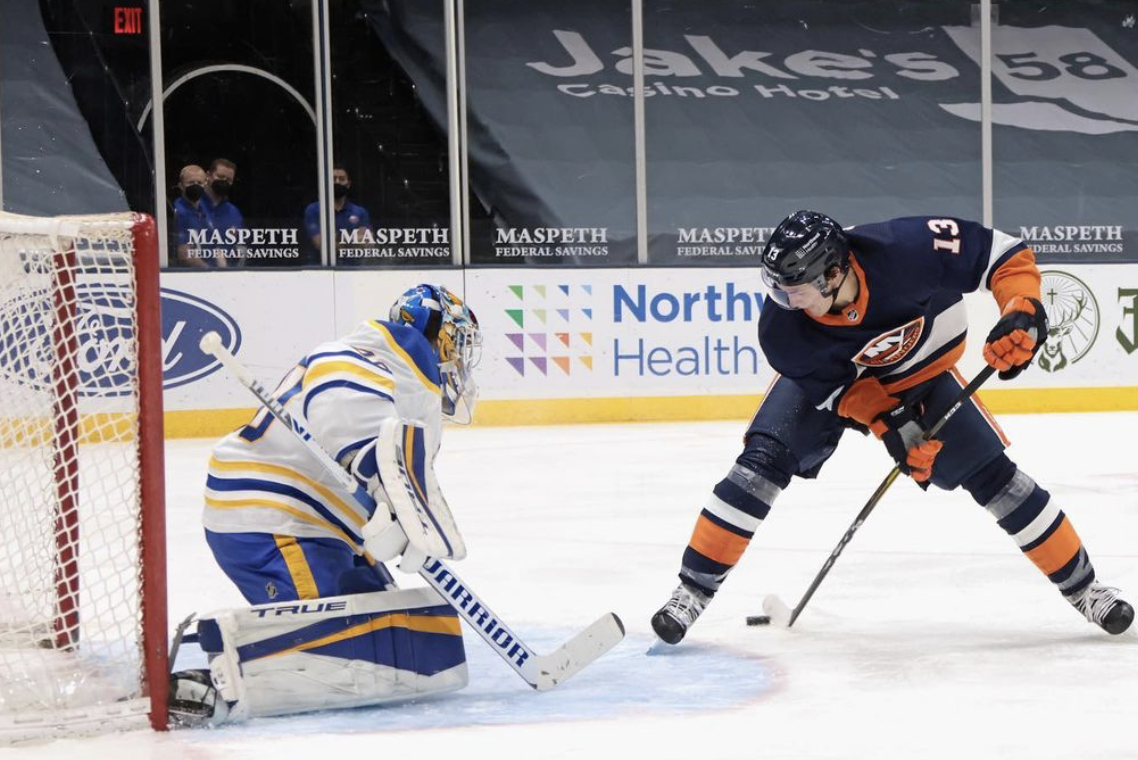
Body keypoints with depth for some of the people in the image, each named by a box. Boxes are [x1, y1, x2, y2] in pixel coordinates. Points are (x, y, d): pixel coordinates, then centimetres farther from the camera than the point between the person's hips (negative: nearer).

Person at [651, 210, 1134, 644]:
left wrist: (1021, 312, -38)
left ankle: (1081, 586, 11)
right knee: (762, 461, -19)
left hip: (920, 372, 0)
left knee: (991, 474, -6)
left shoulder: (907, 250, -39)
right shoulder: (782, 329, -33)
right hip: (826, 378, 0)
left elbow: (1004, 253, -27)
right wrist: (888, 424, -31)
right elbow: (837, 389, -20)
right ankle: (694, 589, -7)